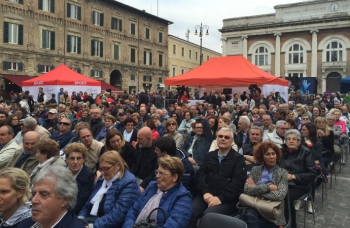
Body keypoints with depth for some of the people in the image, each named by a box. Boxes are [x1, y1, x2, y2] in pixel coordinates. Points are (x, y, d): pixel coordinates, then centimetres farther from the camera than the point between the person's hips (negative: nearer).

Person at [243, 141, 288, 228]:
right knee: (249, 213, -34)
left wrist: (256, 189, -6)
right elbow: (247, 190, -8)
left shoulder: (282, 173, 3)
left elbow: (280, 195, -14)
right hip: (254, 208, 2)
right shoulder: (255, 170, 8)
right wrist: (268, 187, -13)